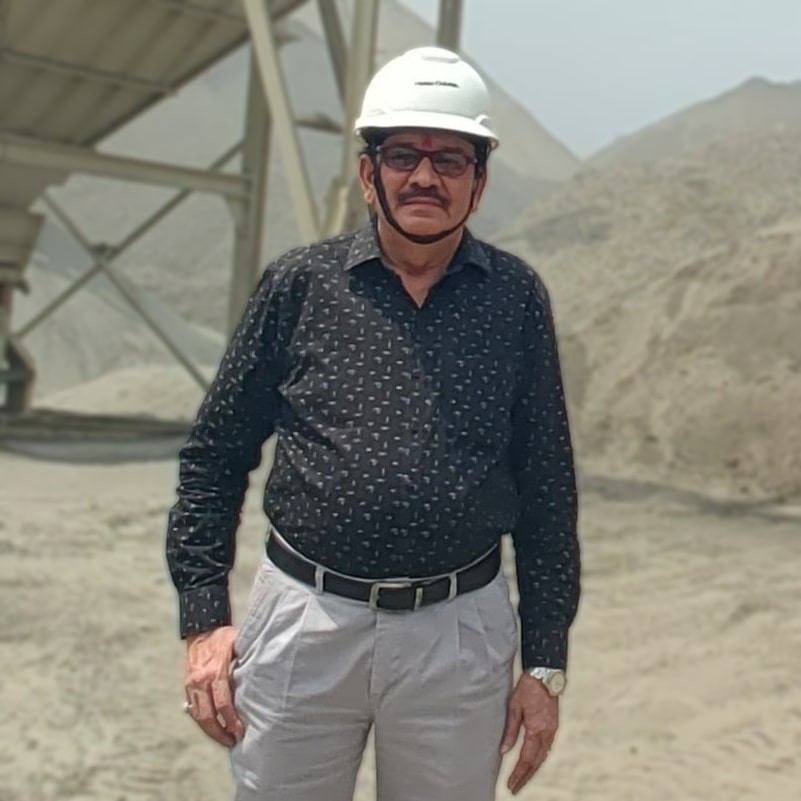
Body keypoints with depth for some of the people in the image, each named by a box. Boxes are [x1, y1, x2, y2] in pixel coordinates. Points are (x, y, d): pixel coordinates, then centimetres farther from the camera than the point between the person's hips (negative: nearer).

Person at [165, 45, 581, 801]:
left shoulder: (517, 300, 2)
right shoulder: (299, 284, 0)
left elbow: (548, 488, 5)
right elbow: (214, 455, 5)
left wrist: (545, 661, 4)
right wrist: (203, 619, 0)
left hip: (461, 633, 1)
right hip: (303, 624, 0)